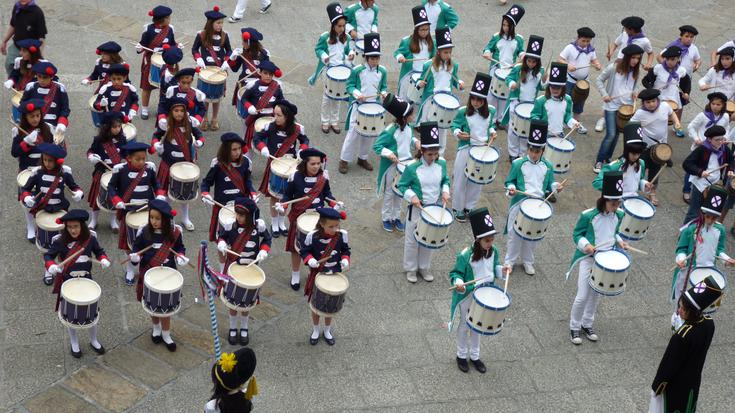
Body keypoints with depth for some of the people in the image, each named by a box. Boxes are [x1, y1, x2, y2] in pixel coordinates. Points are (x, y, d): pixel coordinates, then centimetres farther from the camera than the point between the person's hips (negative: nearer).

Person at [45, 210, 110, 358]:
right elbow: (48, 255, -7)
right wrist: (51, 266, -27)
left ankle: (94, 340, 37)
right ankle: (74, 344, 36)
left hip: (86, 281, 1)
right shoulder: (60, 241, -17)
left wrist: (104, 259, -16)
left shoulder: (90, 238, -11)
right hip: (67, 283, -1)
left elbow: (99, 251, 4)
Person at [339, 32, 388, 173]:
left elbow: (384, 86, 10)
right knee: (354, 132, -5)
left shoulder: (382, 71, -1)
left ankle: (362, 158, 29)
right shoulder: (357, 70, -11)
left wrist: (384, 93, -11)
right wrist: (356, 93, -22)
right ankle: (344, 159, 6)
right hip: (358, 106, -4)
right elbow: (350, 86, -4)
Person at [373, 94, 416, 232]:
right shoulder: (390, 131, -27)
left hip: (405, 164, 7)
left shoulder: (408, 127, -5)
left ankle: (396, 217, 34)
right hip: (391, 167, -6)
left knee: (400, 192, 19)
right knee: (389, 193, 11)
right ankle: (386, 218, 28)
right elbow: (377, 146, -21)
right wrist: (388, 153, -34)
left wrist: (415, 141, -3)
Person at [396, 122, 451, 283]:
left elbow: (445, 180, 11)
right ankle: (411, 268, 30)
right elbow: (402, 186, -9)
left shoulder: (441, 164, -7)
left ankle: (424, 267, 37)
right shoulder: (412, 168, -19)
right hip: (417, 210, -4)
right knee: (412, 240, 11)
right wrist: (412, 197, -24)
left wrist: (445, 191, -8)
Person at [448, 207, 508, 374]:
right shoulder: (465, 255, -29)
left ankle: (474, 356, 41)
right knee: (464, 325, 16)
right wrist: (458, 282, -41)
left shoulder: (493, 251, -11)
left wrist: (501, 270, -14)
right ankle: (461, 355, 38)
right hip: (467, 296, -5)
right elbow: (455, 273, -20)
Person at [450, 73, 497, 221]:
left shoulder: (491, 111, -1)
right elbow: (455, 126, -2)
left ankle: (469, 207, 31)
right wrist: (458, 133, -22)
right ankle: (457, 209, 21)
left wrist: (492, 132, -4)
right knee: (461, 180, 5)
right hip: (466, 149, -3)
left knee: (477, 181, 14)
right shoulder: (463, 112, -11)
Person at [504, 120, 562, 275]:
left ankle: (527, 261, 30)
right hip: (519, 204, -3)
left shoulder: (547, 166, 4)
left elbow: (549, 184, 12)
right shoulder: (518, 164, -5)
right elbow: (509, 181, 1)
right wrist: (511, 188, -21)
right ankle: (510, 261, 22)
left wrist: (555, 186, -9)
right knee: (515, 234, 6)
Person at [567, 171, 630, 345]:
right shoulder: (588, 215, -19)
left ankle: (587, 324, 32)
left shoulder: (619, 215, -3)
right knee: (582, 296, -5)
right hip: (588, 258, -5)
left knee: (596, 294, 15)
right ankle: (574, 328, 14)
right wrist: (585, 245, -25)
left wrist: (620, 241, -3)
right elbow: (577, 234, -8)